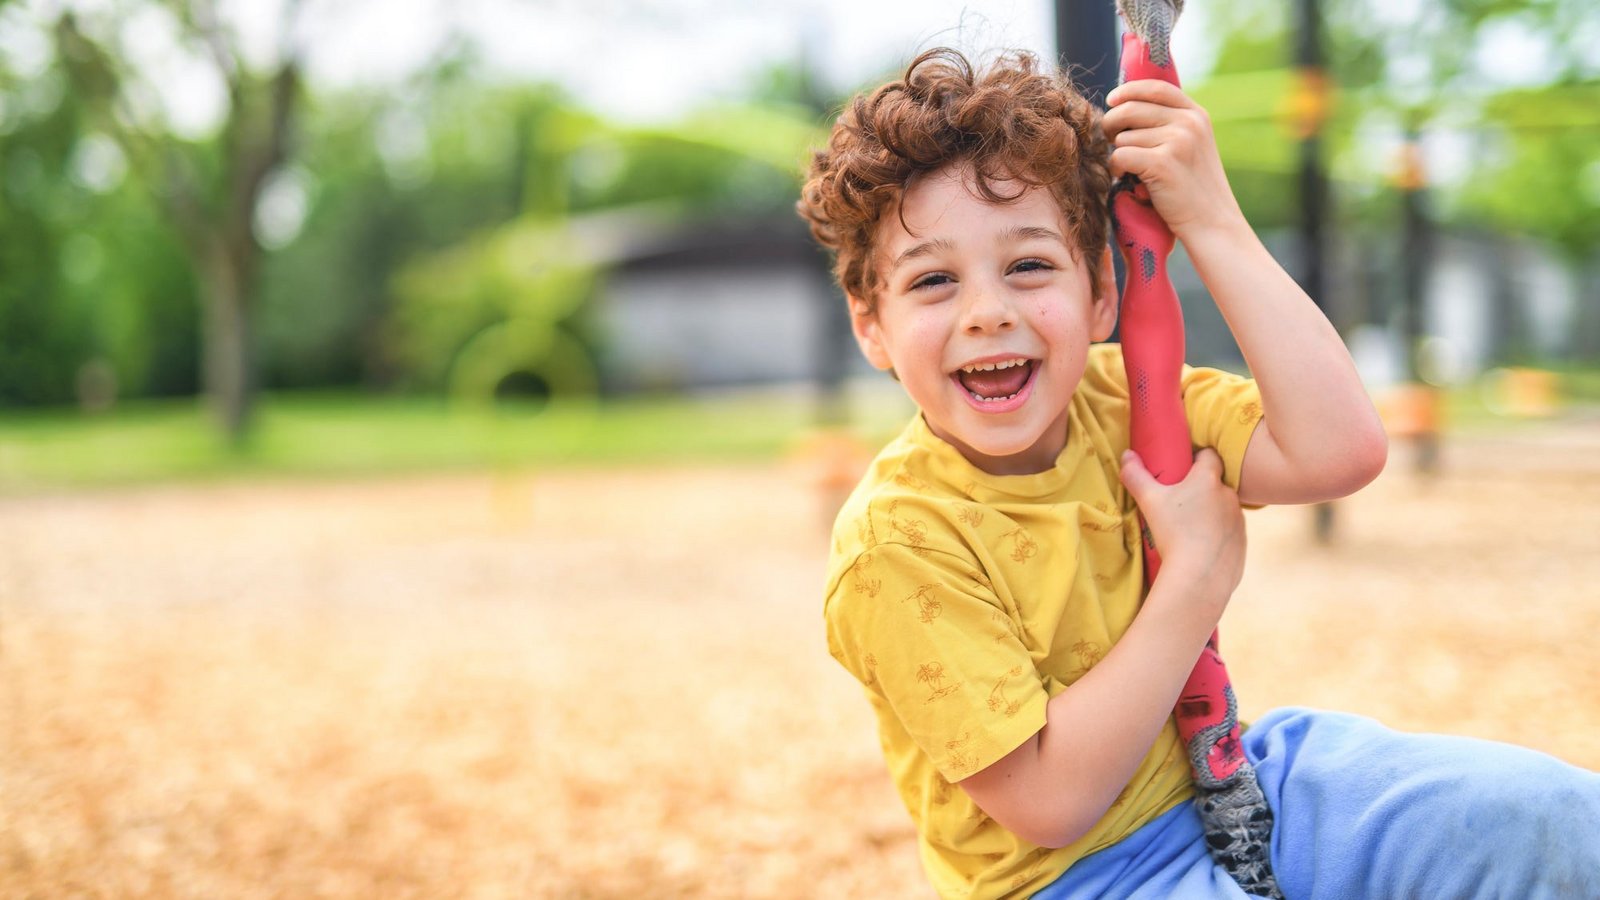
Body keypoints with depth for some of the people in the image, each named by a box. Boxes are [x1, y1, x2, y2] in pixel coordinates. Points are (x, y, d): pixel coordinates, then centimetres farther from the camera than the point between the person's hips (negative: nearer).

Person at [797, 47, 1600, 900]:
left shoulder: (1119, 397, -5)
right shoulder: (896, 540, -22)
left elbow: (1338, 452, -21)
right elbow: (1048, 802, -23)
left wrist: (1211, 222, -20)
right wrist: (1202, 569, -22)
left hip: (1222, 781, 6)